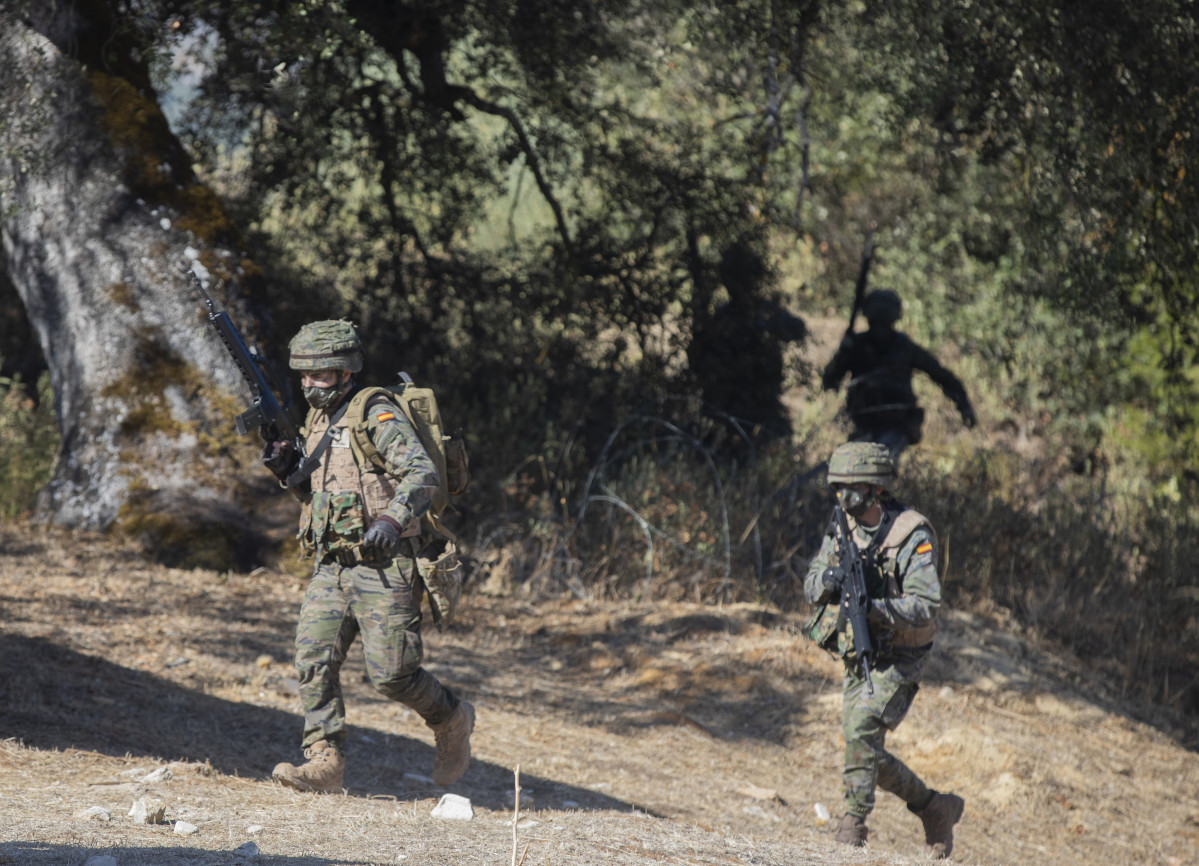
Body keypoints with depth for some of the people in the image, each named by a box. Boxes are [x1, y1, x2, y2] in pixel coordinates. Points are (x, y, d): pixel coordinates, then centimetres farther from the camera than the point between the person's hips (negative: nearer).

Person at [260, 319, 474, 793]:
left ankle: (451, 721, 19)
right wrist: (288, 471, 4)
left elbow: (423, 474, -22)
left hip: (383, 567, -7)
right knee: (314, 660, -9)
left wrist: (392, 521, -38)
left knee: (391, 673, -8)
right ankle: (325, 761, -10)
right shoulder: (319, 422, 16)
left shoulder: (378, 417, -10)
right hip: (331, 567, 7)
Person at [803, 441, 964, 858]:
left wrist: (875, 609, -38)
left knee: (862, 731, -25)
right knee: (868, 756, 10)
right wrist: (827, 581, -24)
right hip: (857, 659, 7)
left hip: (897, 658, -7)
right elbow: (812, 584, 0)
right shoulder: (842, 529, 2)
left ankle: (854, 823, -18)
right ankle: (935, 808, 28)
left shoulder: (913, 535, -18)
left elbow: (925, 607, -24)